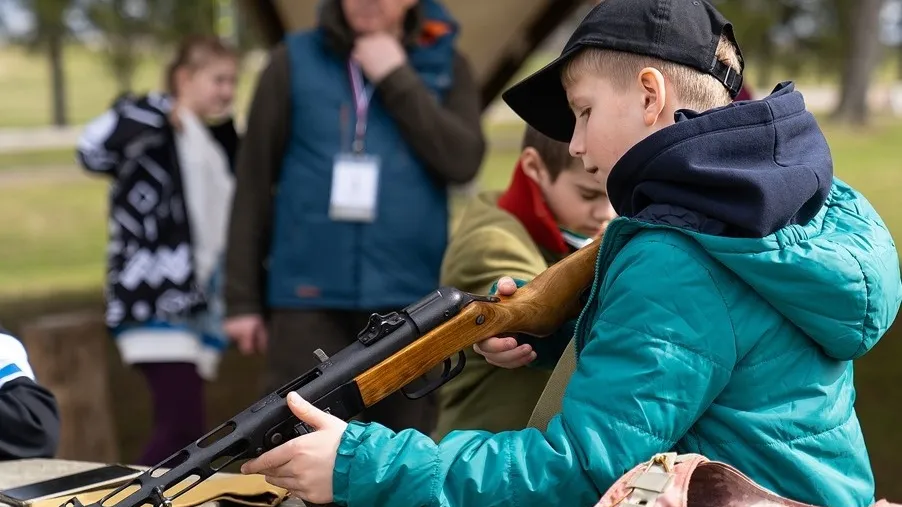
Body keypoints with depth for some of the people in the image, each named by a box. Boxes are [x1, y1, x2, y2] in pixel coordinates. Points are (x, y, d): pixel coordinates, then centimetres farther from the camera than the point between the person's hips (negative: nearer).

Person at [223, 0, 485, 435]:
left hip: (412, 297, 1)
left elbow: (463, 161, -8)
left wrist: (397, 78, -9)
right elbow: (254, 183, 4)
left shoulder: (445, 66, 7)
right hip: (310, 297, -1)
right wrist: (243, 297, 1)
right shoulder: (295, 60, 3)